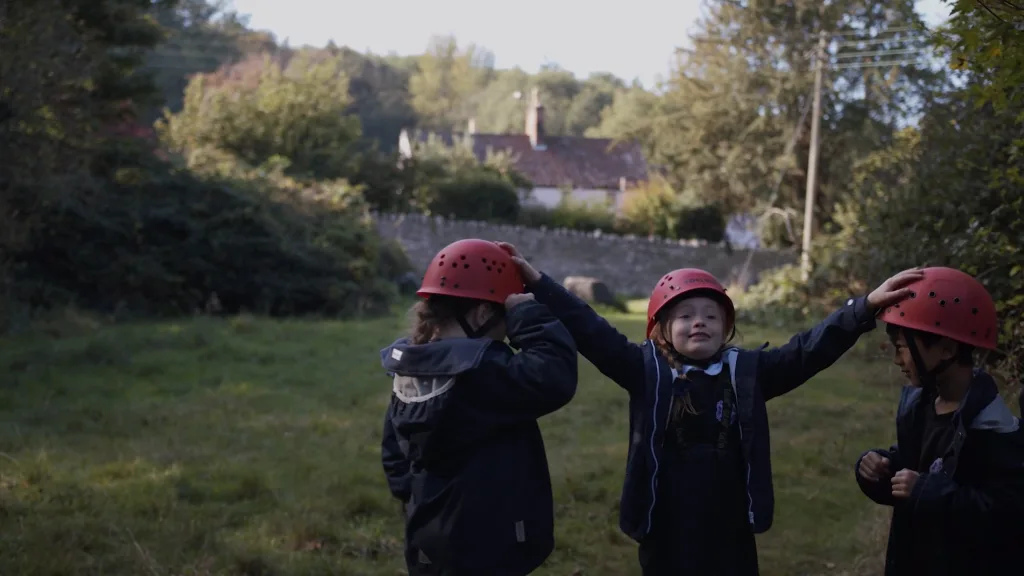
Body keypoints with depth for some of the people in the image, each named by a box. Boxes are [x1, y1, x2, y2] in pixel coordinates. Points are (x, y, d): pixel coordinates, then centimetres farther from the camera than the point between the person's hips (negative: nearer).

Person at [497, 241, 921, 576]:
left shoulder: (748, 372, 1)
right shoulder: (645, 370, -4)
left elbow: (809, 350, -6)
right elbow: (589, 331, -9)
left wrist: (865, 308, -17)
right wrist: (536, 281, -17)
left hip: (729, 536, 2)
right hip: (665, 537, -1)